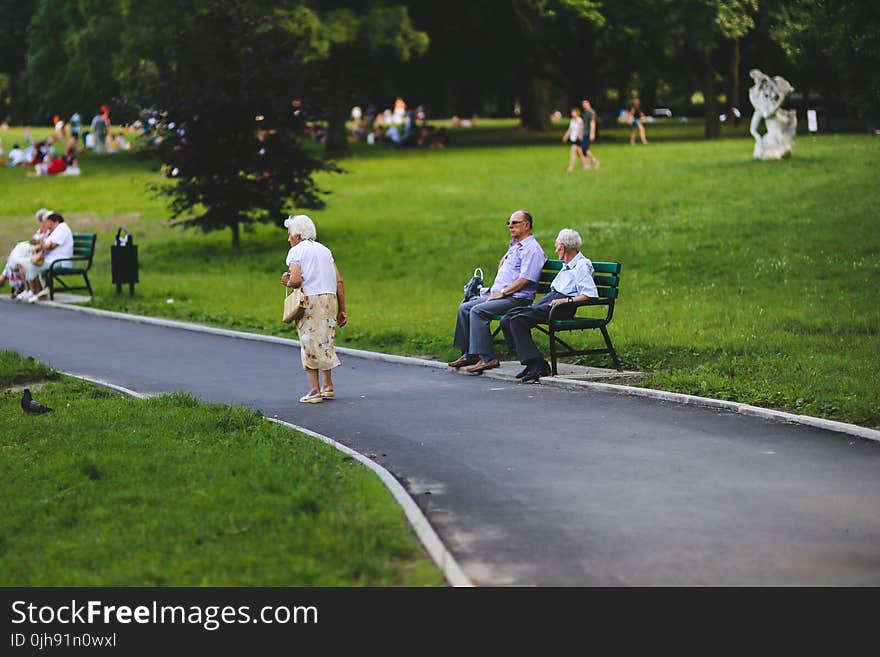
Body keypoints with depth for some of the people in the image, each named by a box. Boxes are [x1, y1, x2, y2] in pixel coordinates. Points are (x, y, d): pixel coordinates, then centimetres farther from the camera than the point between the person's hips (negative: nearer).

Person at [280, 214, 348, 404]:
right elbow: (339, 281, 11)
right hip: (330, 298, 6)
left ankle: (314, 390, -2)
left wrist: (287, 282, 7)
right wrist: (342, 310, 14)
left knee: (310, 344, 0)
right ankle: (327, 385, 17)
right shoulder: (325, 250, 17)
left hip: (310, 300, -6)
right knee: (325, 342, 16)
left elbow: (296, 280, -16)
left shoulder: (296, 251, 0)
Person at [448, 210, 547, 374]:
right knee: (464, 308, 3)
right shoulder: (514, 246, 22)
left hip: (517, 299, -10)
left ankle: (488, 358, -28)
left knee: (478, 311, -26)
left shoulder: (531, 248, -11)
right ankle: (469, 354, 3)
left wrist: (502, 293, -17)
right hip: (500, 295, 10)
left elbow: (525, 279, -20)